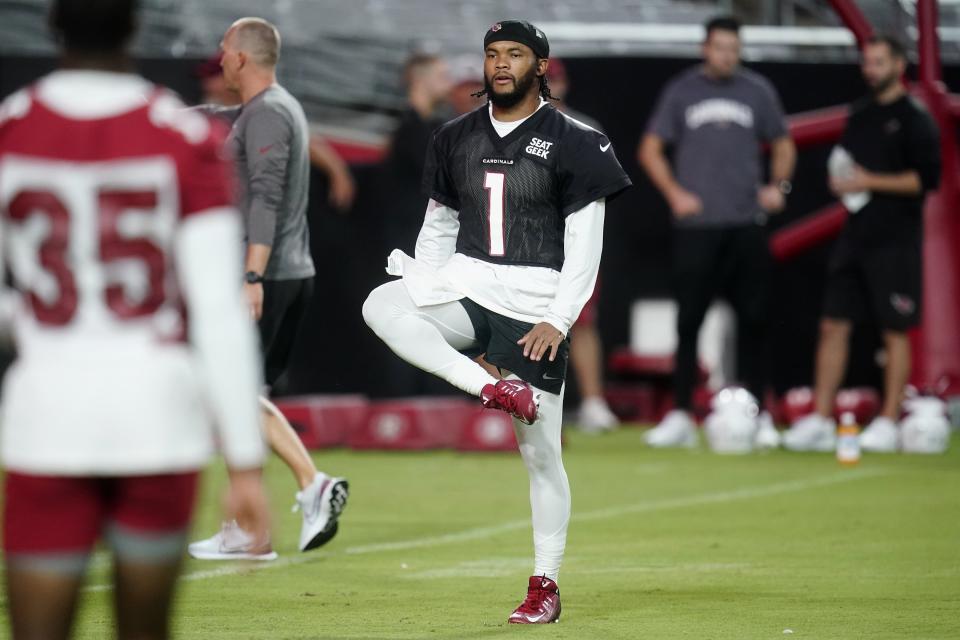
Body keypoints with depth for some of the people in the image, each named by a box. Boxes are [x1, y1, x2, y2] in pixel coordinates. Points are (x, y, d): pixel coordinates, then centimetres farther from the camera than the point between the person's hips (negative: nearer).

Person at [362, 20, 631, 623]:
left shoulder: (573, 143, -3)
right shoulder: (457, 138, 11)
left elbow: (585, 244, -6)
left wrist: (557, 322, -15)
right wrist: (422, 299, 5)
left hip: (537, 307, -4)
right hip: (465, 290, 4)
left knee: (541, 452, -2)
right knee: (381, 305, -28)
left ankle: (546, 585, 9)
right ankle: (492, 389, -28)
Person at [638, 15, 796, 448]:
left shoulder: (758, 91, 9)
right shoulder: (681, 91, 6)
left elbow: (782, 145, 19)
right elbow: (650, 150, 10)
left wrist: (778, 185, 2)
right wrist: (674, 194, -3)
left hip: (747, 225, 1)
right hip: (695, 226, -1)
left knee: (752, 321, -2)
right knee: (688, 319, -3)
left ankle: (758, 415, 5)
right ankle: (681, 416, 1)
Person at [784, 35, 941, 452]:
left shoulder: (914, 120, -7)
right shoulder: (859, 116, 14)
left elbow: (927, 178, -15)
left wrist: (870, 182, -16)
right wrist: (840, 181, 3)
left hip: (895, 242, -7)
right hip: (855, 236, 7)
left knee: (895, 332, 0)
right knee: (833, 325, 3)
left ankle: (887, 424, 7)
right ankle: (820, 422, 5)